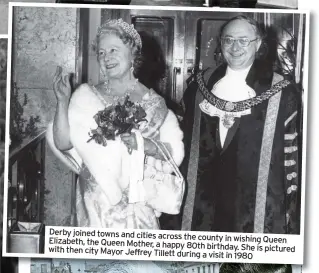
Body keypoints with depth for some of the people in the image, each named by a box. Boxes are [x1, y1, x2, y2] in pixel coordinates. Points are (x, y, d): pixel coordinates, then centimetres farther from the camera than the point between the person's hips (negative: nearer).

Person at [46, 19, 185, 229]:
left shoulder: (152, 102, -1)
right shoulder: (86, 96, 1)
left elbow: (175, 153, -3)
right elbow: (63, 143, -6)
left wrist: (141, 144, -18)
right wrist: (63, 101, -15)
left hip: (139, 201, 0)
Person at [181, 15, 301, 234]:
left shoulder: (282, 92, -5)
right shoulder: (200, 86, 6)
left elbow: (292, 156, -4)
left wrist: (291, 211, -4)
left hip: (261, 212, -3)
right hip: (204, 205, 3)